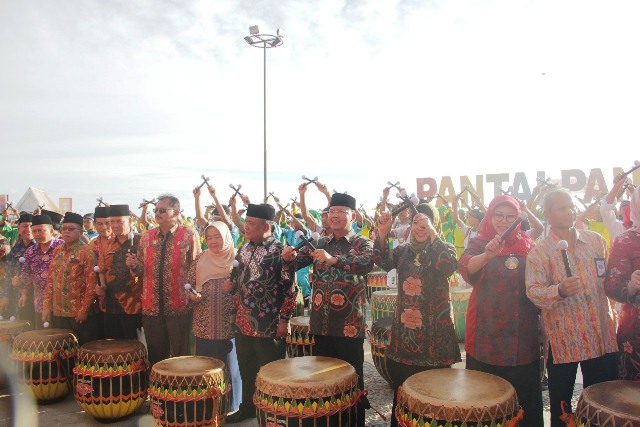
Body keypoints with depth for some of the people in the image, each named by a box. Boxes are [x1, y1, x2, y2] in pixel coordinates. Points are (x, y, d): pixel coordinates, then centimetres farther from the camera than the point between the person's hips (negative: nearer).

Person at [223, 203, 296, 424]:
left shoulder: (279, 251, -13)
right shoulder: (244, 249, 8)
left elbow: (290, 288, -14)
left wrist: (284, 320, -15)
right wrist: (231, 285, -1)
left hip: (268, 325, -7)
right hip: (243, 322, 7)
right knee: (246, 370, 20)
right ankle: (248, 407, 38)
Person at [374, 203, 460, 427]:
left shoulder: (445, 249, -2)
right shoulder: (404, 250, 9)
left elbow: (448, 266, -24)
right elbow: (383, 261, -9)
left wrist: (432, 233, -28)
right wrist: (383, 233, -22)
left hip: (434, 331, -3)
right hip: (404, 329, 4)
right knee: (401, 386, 13)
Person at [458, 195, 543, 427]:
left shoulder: (528, 244, 8)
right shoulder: (479, 243, -1)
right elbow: (466, 267, -22)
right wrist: (487, 255, -41)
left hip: (523, 336, 3)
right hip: (487, 337, -3)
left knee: (525, 396, 9)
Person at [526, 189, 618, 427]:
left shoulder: (596, 241, 8)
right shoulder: (539, 252, -6)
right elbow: (533, 291, -16)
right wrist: (559, 291, -33)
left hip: (602, 336, 4)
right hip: (563, 340, -4)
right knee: (560, 405, 8)